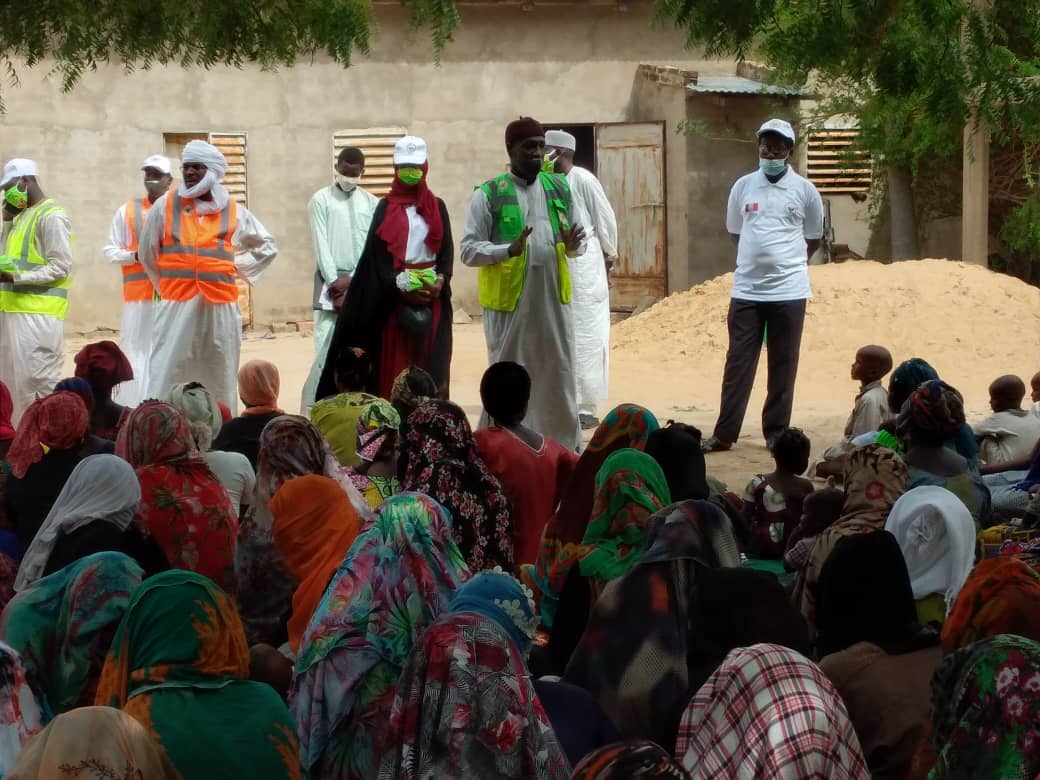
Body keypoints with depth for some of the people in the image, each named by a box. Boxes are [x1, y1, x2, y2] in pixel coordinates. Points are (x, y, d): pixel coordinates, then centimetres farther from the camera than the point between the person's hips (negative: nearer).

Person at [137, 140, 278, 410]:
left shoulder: (233, 212, 9)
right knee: (165, 379, -8)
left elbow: (268, 247, 21)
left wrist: (237, 266, 12)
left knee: (219, 378, 6)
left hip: (220, 305, 2)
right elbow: (146, 253, 14)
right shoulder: (165, 206, 5)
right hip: (177, 304, -2)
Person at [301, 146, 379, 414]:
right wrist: (336, 284, -10)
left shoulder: (372, 204, 8)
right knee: (326, 350, -11)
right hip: (331, 283, -3)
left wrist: (351, 279, -9)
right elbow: (321, 246, -3)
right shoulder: (321, 200, 2)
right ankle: (310, 414, -10)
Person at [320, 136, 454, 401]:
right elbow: (378, 255, -3)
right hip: (395, 293, -2)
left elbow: (447, 249, 6)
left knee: (428, 357, 0)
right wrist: (402, 287, -15)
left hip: (431, 293, 2)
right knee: (395, 359, -5)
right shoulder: (386, 208, 3)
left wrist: (441, 280, -13)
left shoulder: (437, 207, 10)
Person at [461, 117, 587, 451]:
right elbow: (469, 250, -7)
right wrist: (509, 250, -23)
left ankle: (566, 450, 15)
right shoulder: (488, 194, -4)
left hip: (554, 298, 4)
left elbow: (579, 242, 16)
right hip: (509, 301, -4)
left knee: (559, 377, 8)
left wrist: (572, 246, -9)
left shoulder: (560, 188, 10)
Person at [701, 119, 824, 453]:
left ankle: (777, 433, 11)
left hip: (788, 291, -1)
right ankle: (725, 434, 4)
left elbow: (814, 239, 11)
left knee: (783, 366, 4)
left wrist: (786, 263, 7)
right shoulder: (743, 186, 5)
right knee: (738, 363, 2)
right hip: (746, 289, 1)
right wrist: (758, 260, 10)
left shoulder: (805, 191, 0)